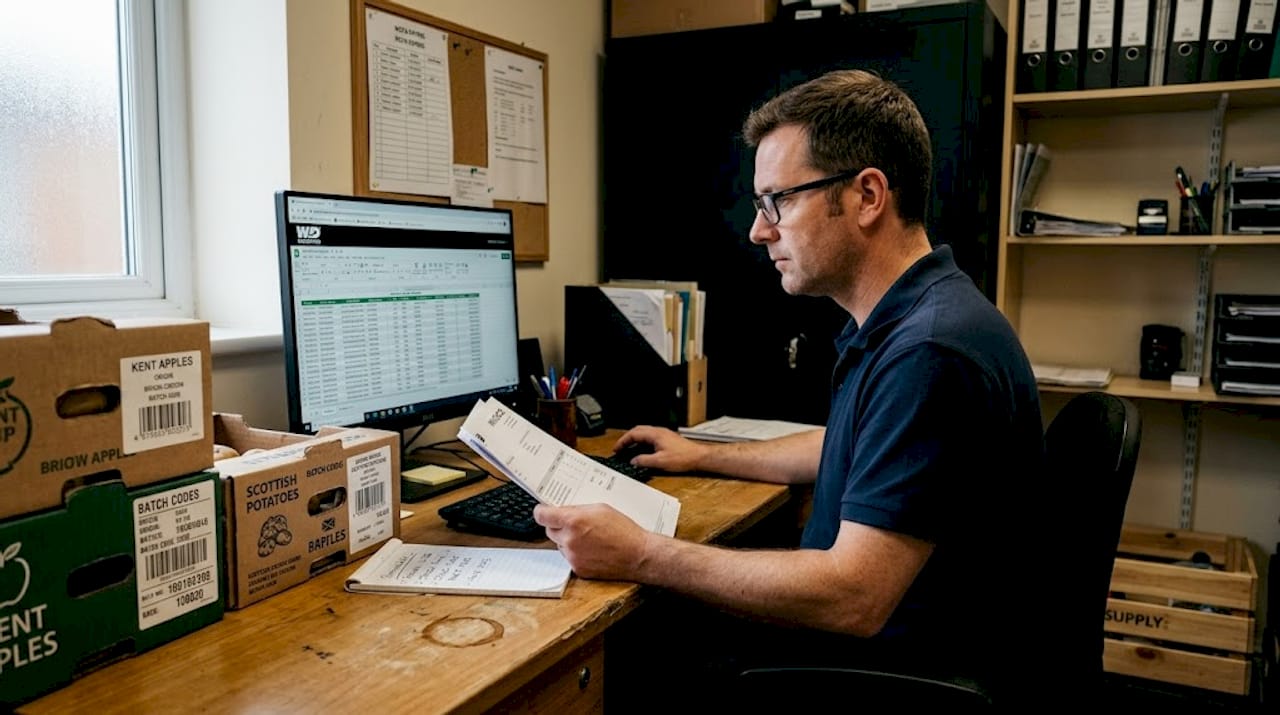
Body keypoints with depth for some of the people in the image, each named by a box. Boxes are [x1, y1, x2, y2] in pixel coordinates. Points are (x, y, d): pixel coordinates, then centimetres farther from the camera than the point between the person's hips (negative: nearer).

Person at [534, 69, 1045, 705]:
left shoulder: (930, 352, -28)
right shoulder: (896, 323, 7)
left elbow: (854, 598, -30)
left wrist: (639, 556, -24)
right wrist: (704, 456, 27)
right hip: (845, 628, 9)